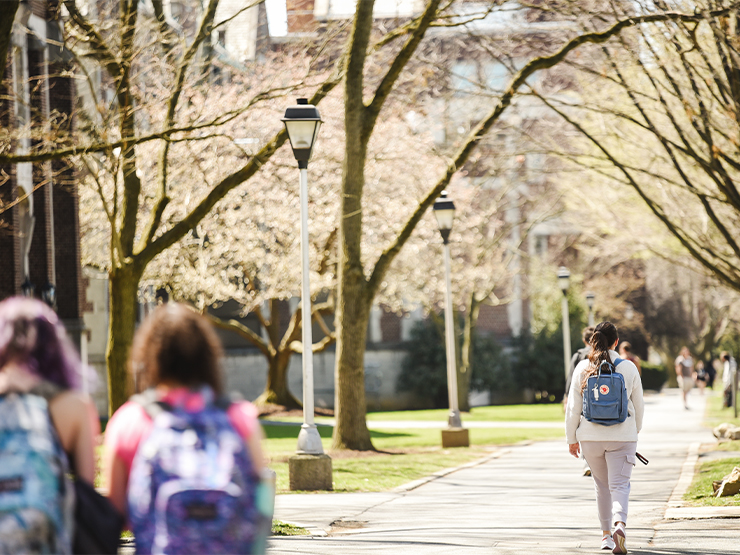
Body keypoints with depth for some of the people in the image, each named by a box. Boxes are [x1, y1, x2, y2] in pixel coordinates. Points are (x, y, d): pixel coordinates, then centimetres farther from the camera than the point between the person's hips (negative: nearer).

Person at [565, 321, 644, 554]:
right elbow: (638, 406, 8)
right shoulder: (629, 368, -2)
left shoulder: (582, 368, -3)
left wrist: (572, 438, 10)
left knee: (602, 485, 18)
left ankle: (606, 534, 26)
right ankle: (619, 524, -31)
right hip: (622, 436, -1)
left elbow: (573, 407, 0)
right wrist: (635, 429, 26)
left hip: (591, 436, 2)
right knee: (619, 485, -4)